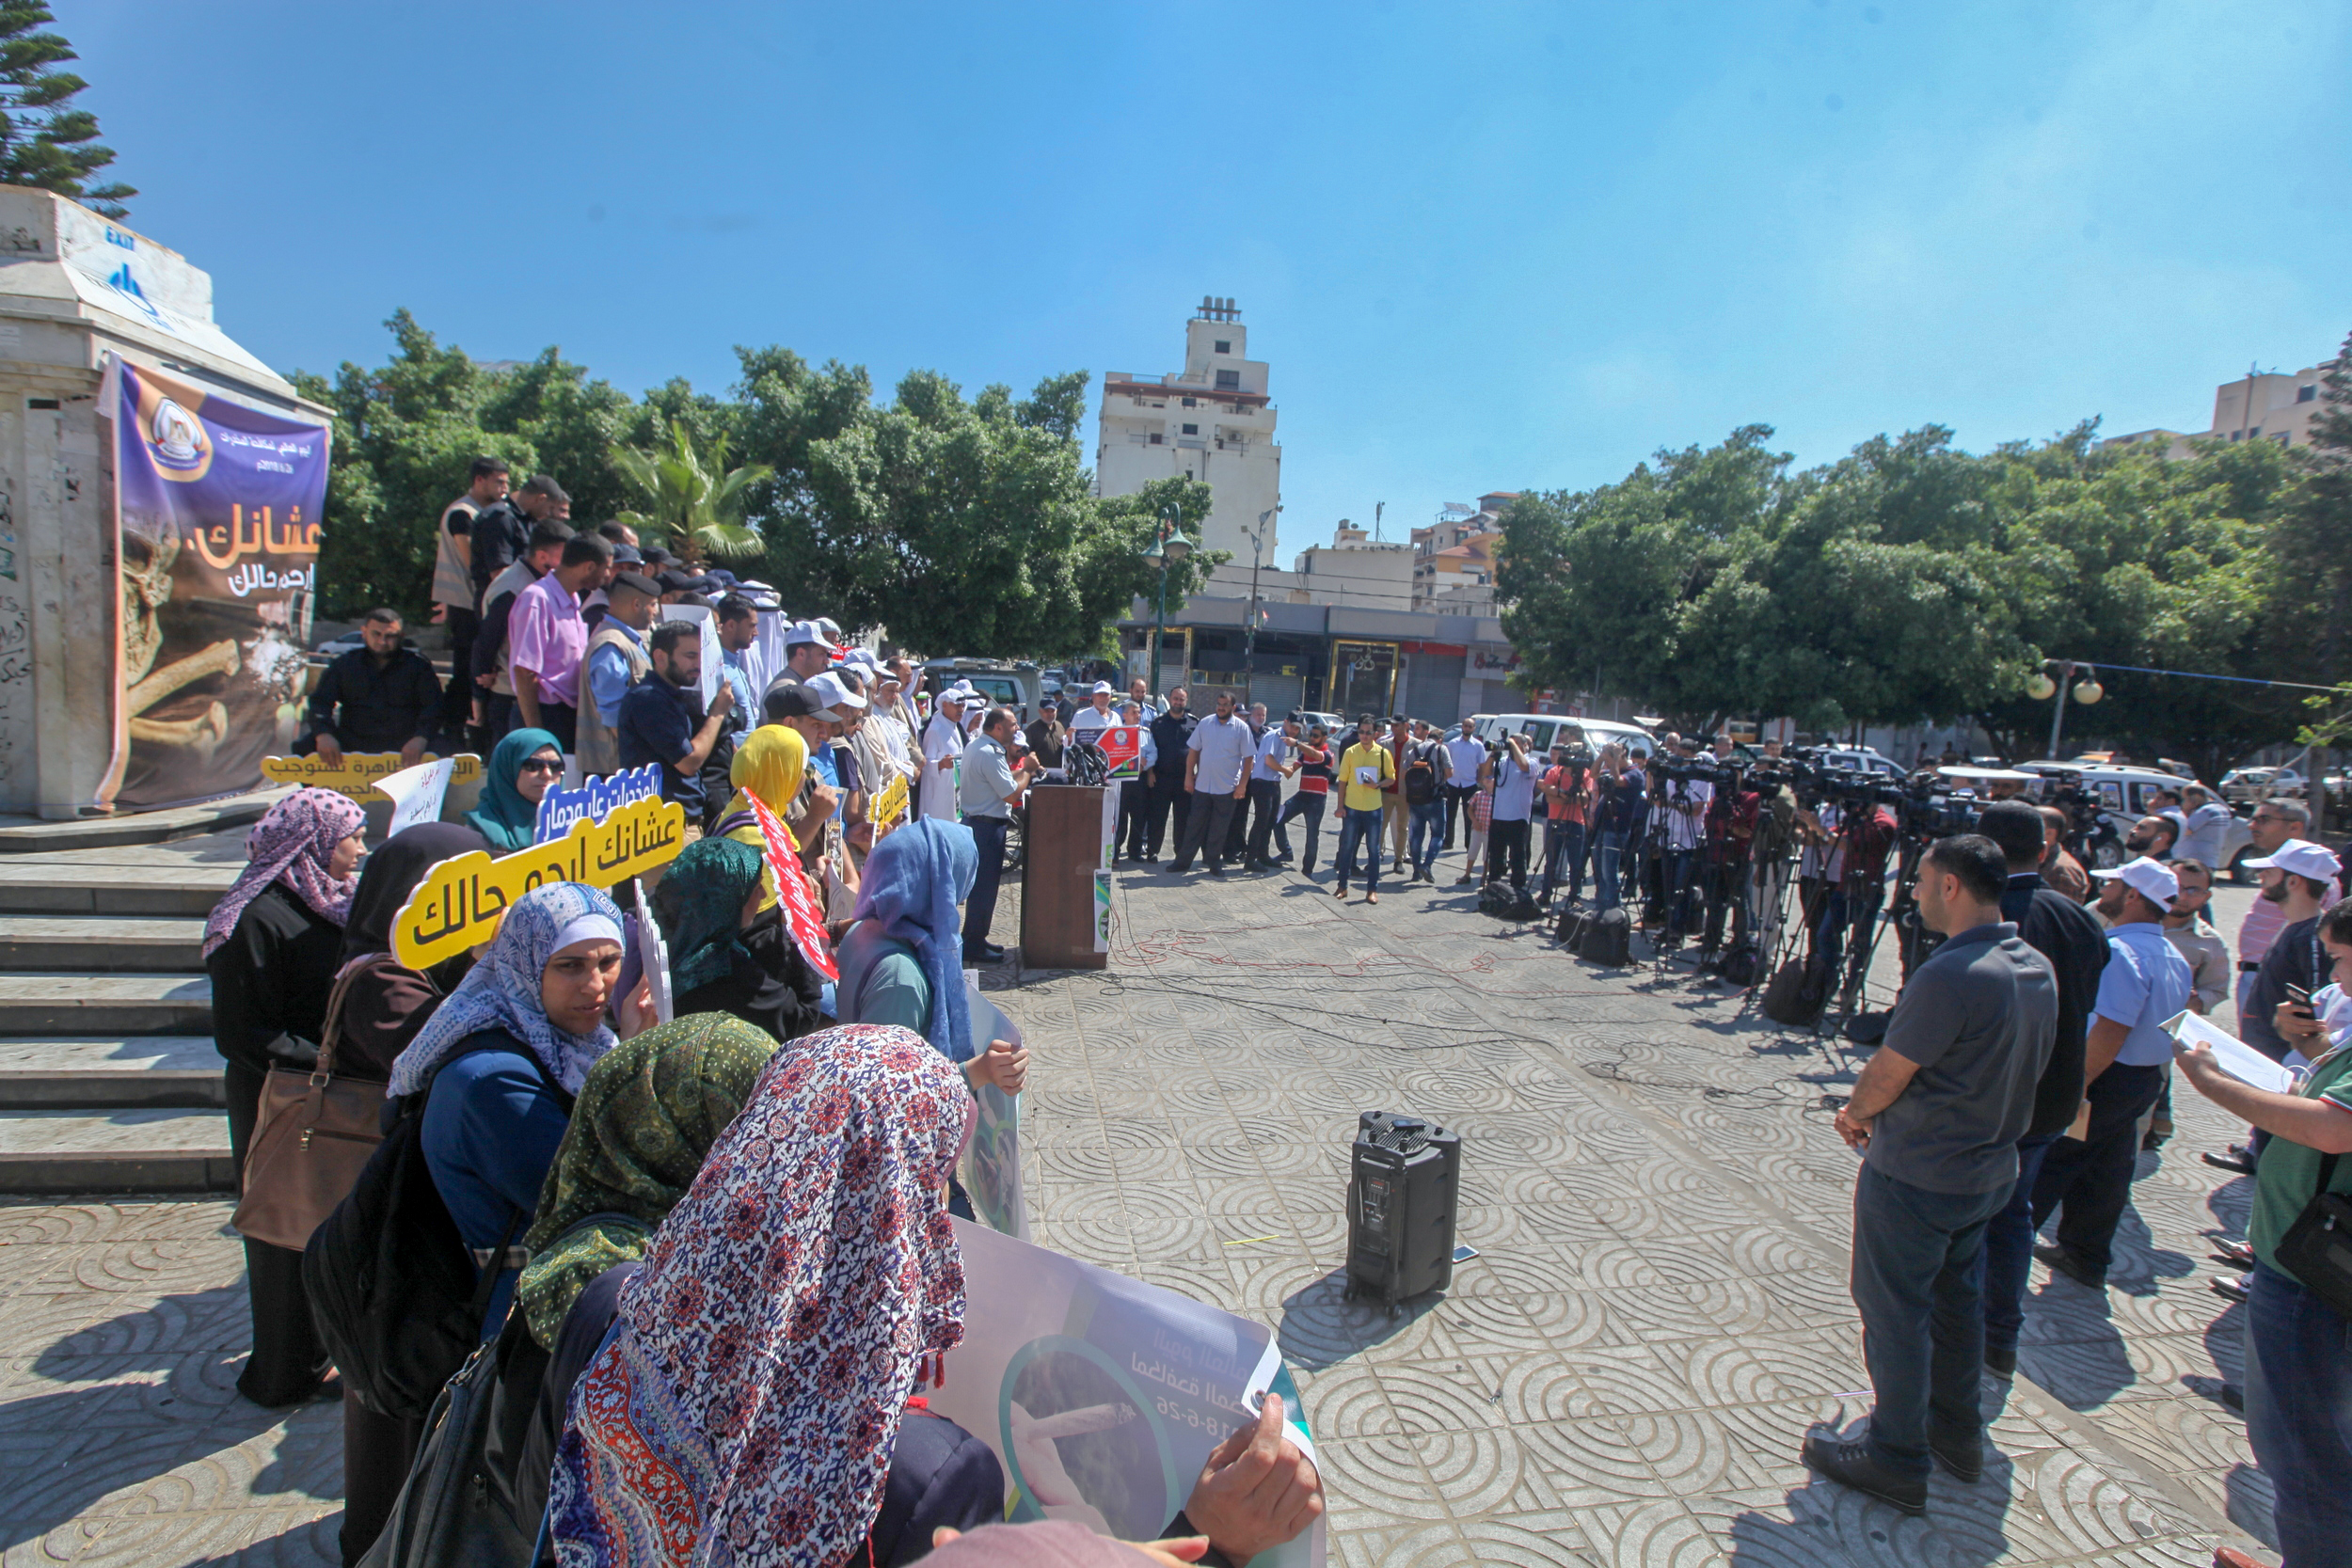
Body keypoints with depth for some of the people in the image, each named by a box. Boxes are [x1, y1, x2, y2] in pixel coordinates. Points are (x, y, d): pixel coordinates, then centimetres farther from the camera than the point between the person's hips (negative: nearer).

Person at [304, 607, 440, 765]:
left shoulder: (418, 665, 9)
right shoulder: (344, 664, 15)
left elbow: (433, 706, -3)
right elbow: (320, 702, 6)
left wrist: (420, 738, -24)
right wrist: (323, 734, -16)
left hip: (404, 748, -2)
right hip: (352, 744, 2)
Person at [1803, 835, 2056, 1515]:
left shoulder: (1950, 975, -29)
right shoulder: (2038, 968, 0)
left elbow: (1887, 1076, -20)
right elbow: (2005, 1070, 10)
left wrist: (1854, 1112, 2)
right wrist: (1880, 1110, 11)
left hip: (1916, 1177, -8)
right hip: (1991, 1168, 8)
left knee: (1895, 1311, 7)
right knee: (1957, 1297, 23)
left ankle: (1897, 1460, 19)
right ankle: (1957, 1432, 39)